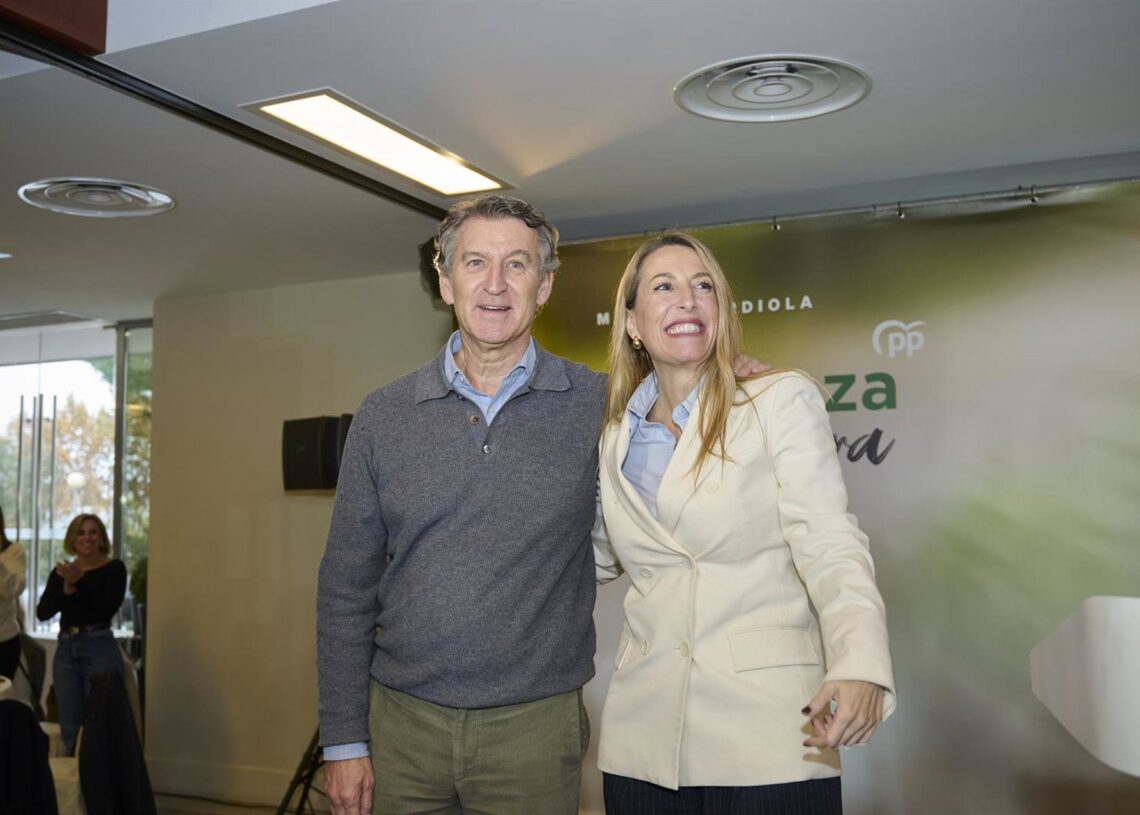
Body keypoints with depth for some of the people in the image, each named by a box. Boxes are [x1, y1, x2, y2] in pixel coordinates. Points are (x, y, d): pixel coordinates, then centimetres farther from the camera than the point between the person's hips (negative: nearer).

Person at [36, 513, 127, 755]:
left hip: (100, 648, -5)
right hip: (65, 648, 5)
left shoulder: (114, 568, -3)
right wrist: (66, 589, -17)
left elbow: (109, 607, -17)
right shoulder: (61, 572, 9)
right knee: (69, 727, 10)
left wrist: (79, 582, -21)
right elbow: (42, 612, -2)